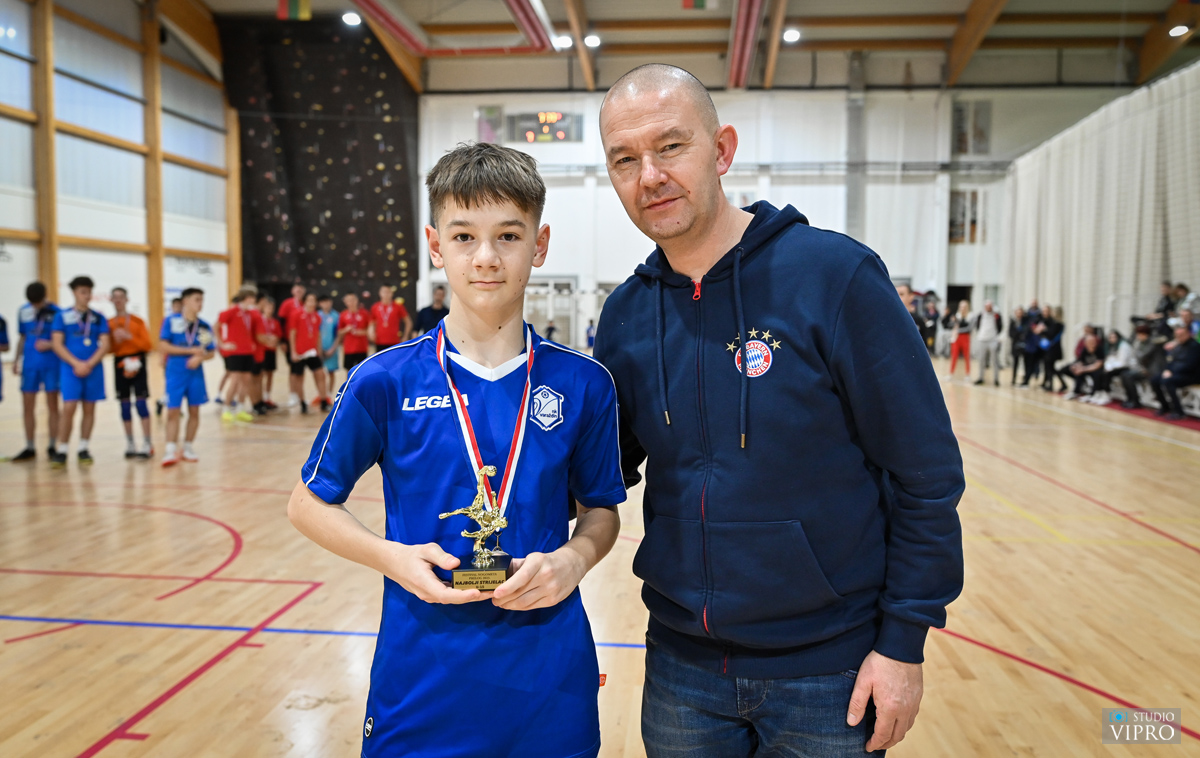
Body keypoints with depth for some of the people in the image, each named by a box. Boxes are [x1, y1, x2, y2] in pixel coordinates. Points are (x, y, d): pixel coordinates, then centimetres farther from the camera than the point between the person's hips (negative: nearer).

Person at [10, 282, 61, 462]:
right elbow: (22, 337, 16)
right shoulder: (23, 312, 7)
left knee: (52, 405, 3)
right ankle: (30, 448, 14)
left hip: (51, 364, -4)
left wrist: (50, 344, -19)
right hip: (29, 365, 4)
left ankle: (53, 447, 12)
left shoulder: (55, 313, -5)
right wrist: (17, 360, 10)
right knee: (28, 406, 5)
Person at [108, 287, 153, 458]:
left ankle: (147, 444, -5)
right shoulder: (109, 323, 7)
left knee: (141, 403, -8)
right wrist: (115, 340, -14)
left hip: (136, 364, -3)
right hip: (119, 364, 3)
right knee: (125, 405, 6)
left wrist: (128, 337, -14)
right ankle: (130, 444, 16)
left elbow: (147, 345, -5)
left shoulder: (137, 321, 1)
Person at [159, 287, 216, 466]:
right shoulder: (171, 321, -5)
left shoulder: (204, 326, 4)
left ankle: (188, 447, 19)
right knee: (173, 411, -5)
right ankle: (171, 450, -2)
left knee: (194, 411, 7)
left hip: (196, 373, 3)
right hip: (175, 372, -3)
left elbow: (211, 352, 7)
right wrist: (191, 350, -15)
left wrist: (200, 357, -15)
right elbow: (163, 346, -10)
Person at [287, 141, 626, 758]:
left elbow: (601, 509, 7)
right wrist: (392, 558, -14)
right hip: (422, 677, -1)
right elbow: (309, 505, 2)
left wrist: (573, 559, -14)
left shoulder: (583, 384, -4)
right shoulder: (384, 381, -7)